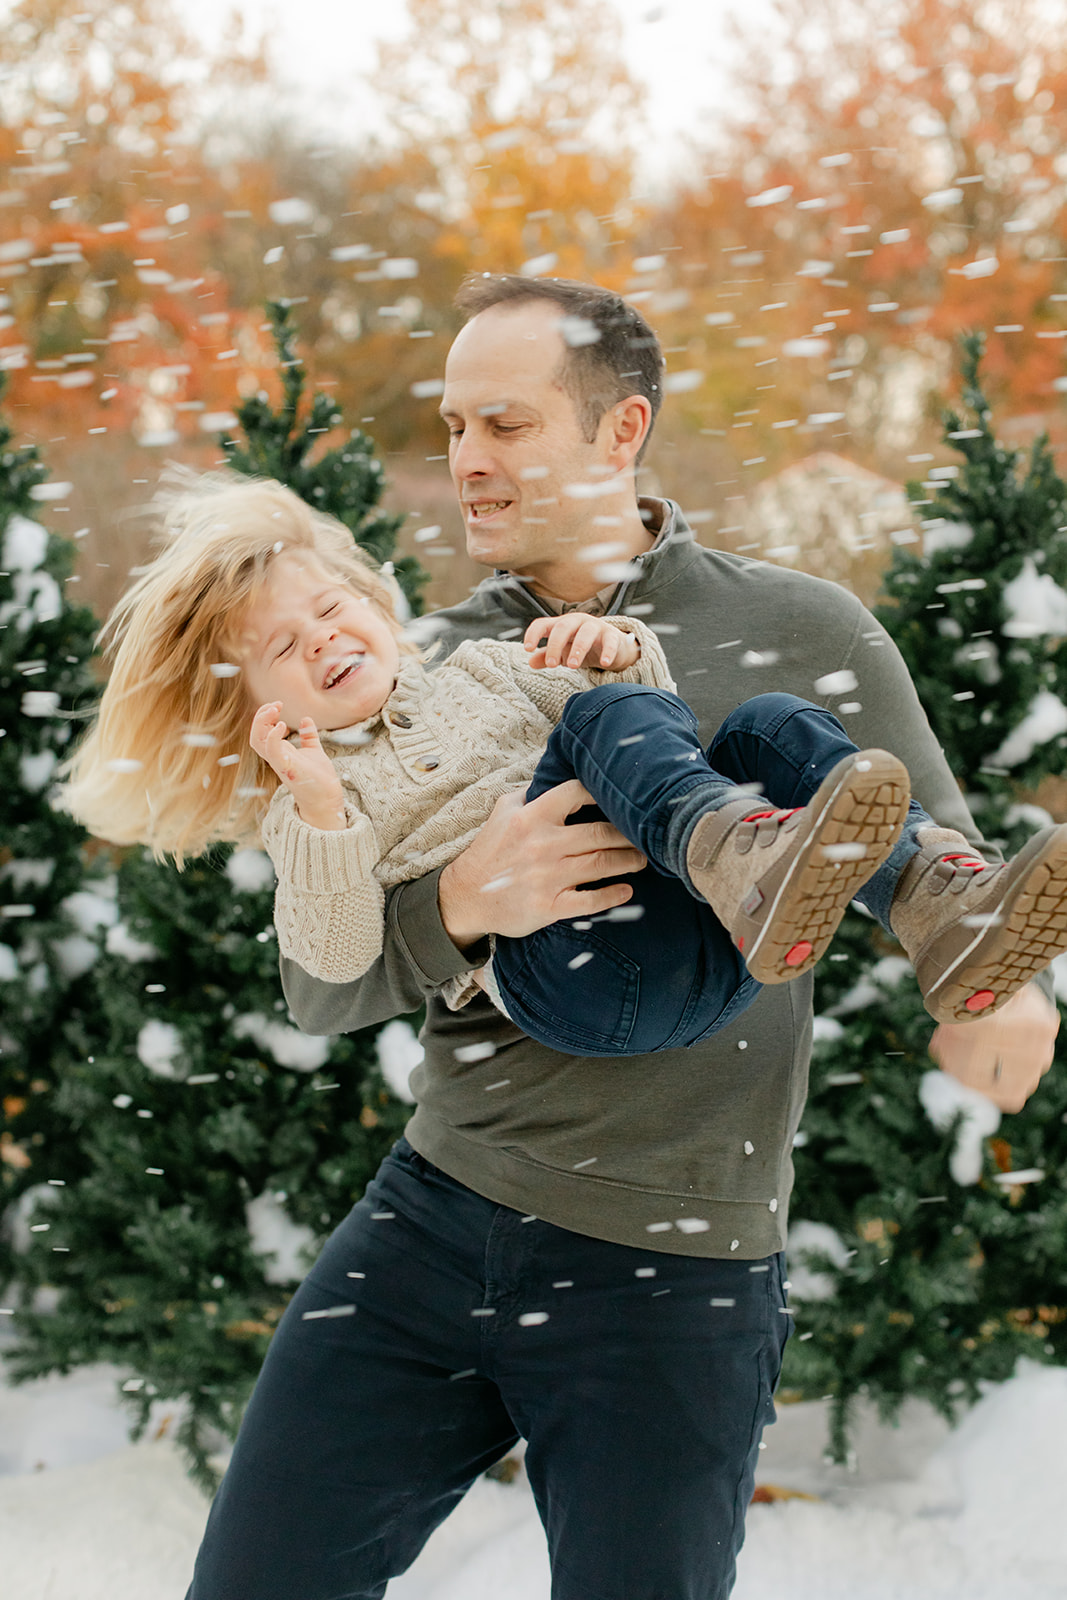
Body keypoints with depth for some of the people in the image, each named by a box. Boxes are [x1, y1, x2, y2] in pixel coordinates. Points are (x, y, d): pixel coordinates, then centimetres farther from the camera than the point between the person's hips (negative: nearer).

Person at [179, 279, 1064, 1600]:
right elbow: (316, 985, 1)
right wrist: (458, 905, -21)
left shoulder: (801, 635, -2)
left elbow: (937, 864, 5)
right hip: (431, 1222, 3)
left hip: (670, 1273, -3)